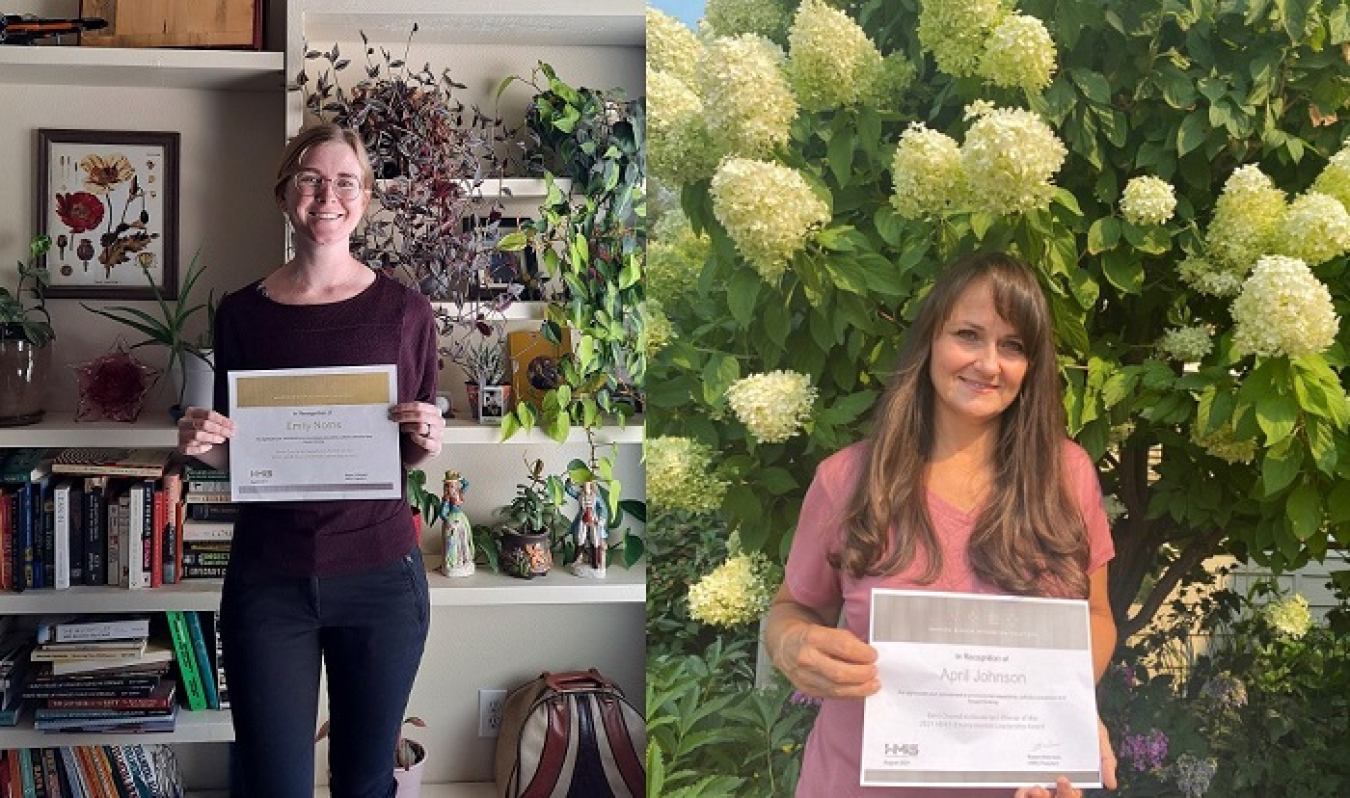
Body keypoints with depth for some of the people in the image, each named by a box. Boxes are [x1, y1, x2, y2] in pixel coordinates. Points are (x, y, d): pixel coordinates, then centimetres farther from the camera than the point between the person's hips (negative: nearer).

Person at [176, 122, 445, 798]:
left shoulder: (404, 310, 1)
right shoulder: (242, 312, 3)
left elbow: (412, 453, 9)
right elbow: (232, 456, 11)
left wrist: (427, 443, -12)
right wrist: (203, 444, -10)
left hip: (379, 571, 0)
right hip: (268, 576, 0)